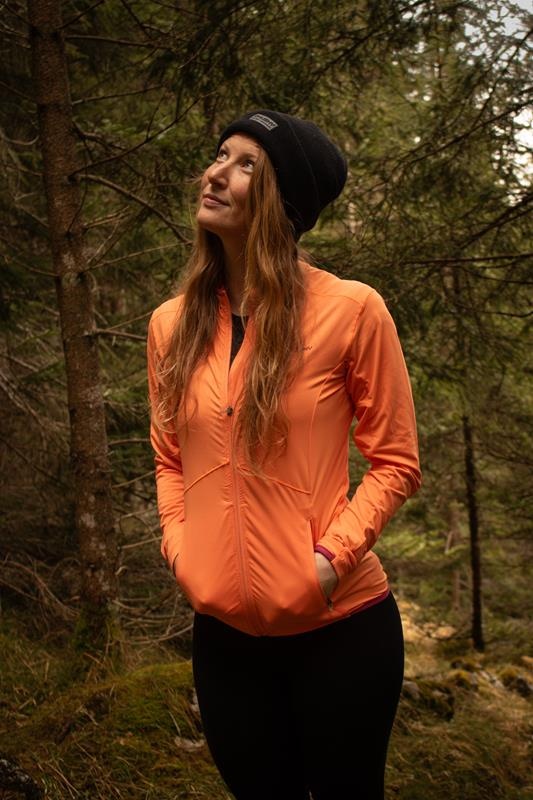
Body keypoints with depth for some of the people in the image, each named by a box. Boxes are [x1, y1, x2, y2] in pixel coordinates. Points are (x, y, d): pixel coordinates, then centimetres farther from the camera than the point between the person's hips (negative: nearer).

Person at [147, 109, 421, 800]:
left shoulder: (349, 309, -11)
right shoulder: (172, 324, 2)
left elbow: (395, 461, -5)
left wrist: (333, 556, -17)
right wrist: (178, 545, -1)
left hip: (339, 627, -4)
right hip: (223, 632, 4)